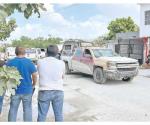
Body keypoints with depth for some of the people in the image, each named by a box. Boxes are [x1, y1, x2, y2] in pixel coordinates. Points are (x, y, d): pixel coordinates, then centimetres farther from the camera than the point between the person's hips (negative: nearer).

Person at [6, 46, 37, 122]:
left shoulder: (10, 62, -2)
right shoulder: (29, 62, -7)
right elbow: (35, 75, -8)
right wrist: (33, 85, 9)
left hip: (15, 90, 1)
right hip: (27, 90, -1)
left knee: (13, 110, 13)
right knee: (27, 110, 10)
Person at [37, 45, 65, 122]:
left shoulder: (40, 62, -6)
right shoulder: (61, 63, -6)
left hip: (44, 92, 0)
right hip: (58, 92, 1)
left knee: (42, 116, 11)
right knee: (59, 115, 14)